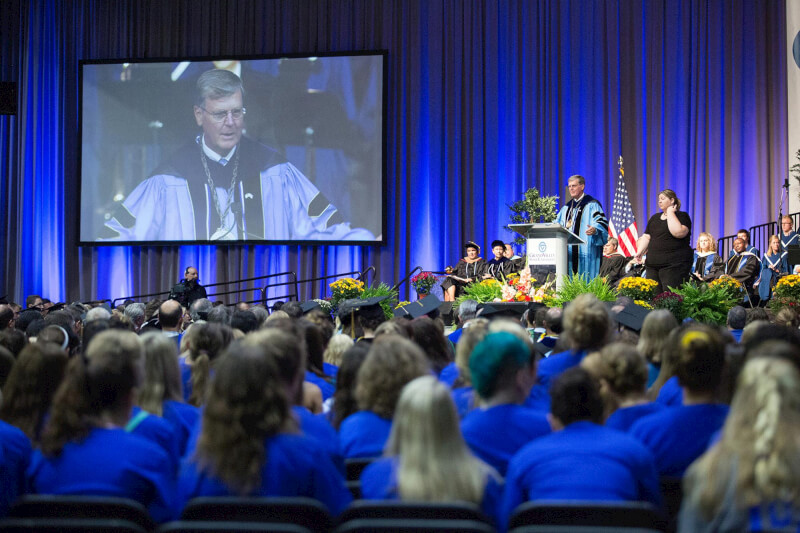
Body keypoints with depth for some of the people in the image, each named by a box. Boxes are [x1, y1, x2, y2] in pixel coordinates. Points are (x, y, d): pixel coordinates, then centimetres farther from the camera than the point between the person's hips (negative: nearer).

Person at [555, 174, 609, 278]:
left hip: (585, 249, -6)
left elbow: (602, 223, -12)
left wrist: (595, 229, -33)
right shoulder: (566, 207, 22)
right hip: (568, 251, 6)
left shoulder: (591, 205, 0)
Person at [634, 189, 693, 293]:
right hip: (652, 264, 6)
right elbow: (646, 237, 18)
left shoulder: (682, 216, 1)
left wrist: (670, 213, -9)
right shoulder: (654, 218, 21)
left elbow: (678, 232, -18)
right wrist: (640, 251, 0)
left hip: (674, 265, -6)